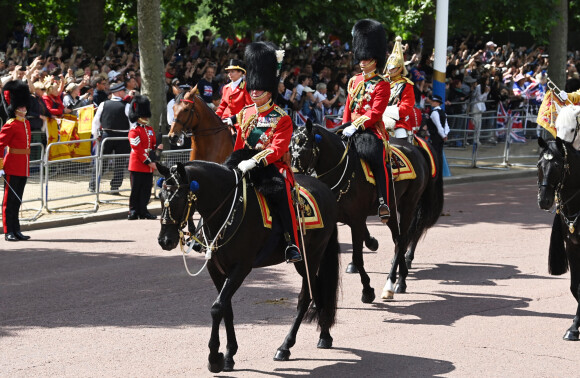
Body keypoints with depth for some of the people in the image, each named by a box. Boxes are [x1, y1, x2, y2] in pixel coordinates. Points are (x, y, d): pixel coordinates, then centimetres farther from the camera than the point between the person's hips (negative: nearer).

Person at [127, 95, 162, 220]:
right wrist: (148, 162, -18)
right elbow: (138, 149, -15)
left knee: (146, 190, 7)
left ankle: (143, 211, 13)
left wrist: (158, 148, -2)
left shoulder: (150, 130, 15)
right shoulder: (134, 131, -9)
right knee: (136, 190, -2)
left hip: (149, 167, 7)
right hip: (138, 166, -7)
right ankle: (133, 211, 4)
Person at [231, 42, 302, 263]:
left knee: (281, 194, -35)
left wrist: (254, 161, -32)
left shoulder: (282, 118, -4)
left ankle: (293, 245, -36)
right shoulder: (245, 114, 14)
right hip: (247, 168, 6)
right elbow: (239, 147, 22)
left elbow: (277, 149, -18)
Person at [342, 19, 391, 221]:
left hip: (372, 129, -7)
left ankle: (384, 203, -27)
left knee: (377, 159, -23)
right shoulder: (354, 81, 16)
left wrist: (356, 126, -24)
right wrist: (345, 127, 8)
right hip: (352, 128, 7)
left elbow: (375, 113, -14)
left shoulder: (382, 85, -5)